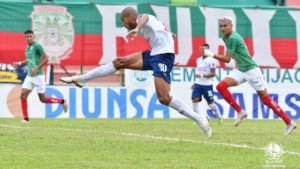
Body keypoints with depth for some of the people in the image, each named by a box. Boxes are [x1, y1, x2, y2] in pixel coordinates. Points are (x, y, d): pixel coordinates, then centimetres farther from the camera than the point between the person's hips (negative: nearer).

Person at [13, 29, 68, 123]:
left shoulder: (37, 46, -11)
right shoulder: (27, 48, 12)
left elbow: (45, 59, -14)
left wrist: (37, 68, -21)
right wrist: (20, 63, 11)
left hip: (38, 75, -7)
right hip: (29, 76, 7)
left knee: (43, 99, -2)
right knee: (23, 95, -6)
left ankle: (62, 101, 18)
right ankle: (26, 118, 0)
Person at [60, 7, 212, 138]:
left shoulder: (143, 18, -9)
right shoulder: (145, 24, 17)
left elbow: (143, 18, -35)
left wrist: (136, 28, -57)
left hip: (163, 56, -10)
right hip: (154, 54, 10)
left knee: (164, 99, -18)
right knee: (119, 62, 8)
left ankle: (199, 120, -12)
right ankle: (82, 79, 17)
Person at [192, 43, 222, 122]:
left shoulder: (211, 60, -10)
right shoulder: (198, 60, 12)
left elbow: (213, 74, -14)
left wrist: (202, 75, -22)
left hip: (207, 85, -5)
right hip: (198, 84, 5)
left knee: (210, 103, 3)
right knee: (195, 100, -12)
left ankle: (219, 117, 25)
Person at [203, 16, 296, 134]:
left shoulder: (233, 38, -20)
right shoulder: (226, 38, 8)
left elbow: (226, 59, -20)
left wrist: (211, 54, -13)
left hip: (251, 70, -9)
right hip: (240, 70, 9)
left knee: (266, 99, -5)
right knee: (221, 86, -11)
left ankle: (289, 123, 2)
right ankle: (240, 112, -3)